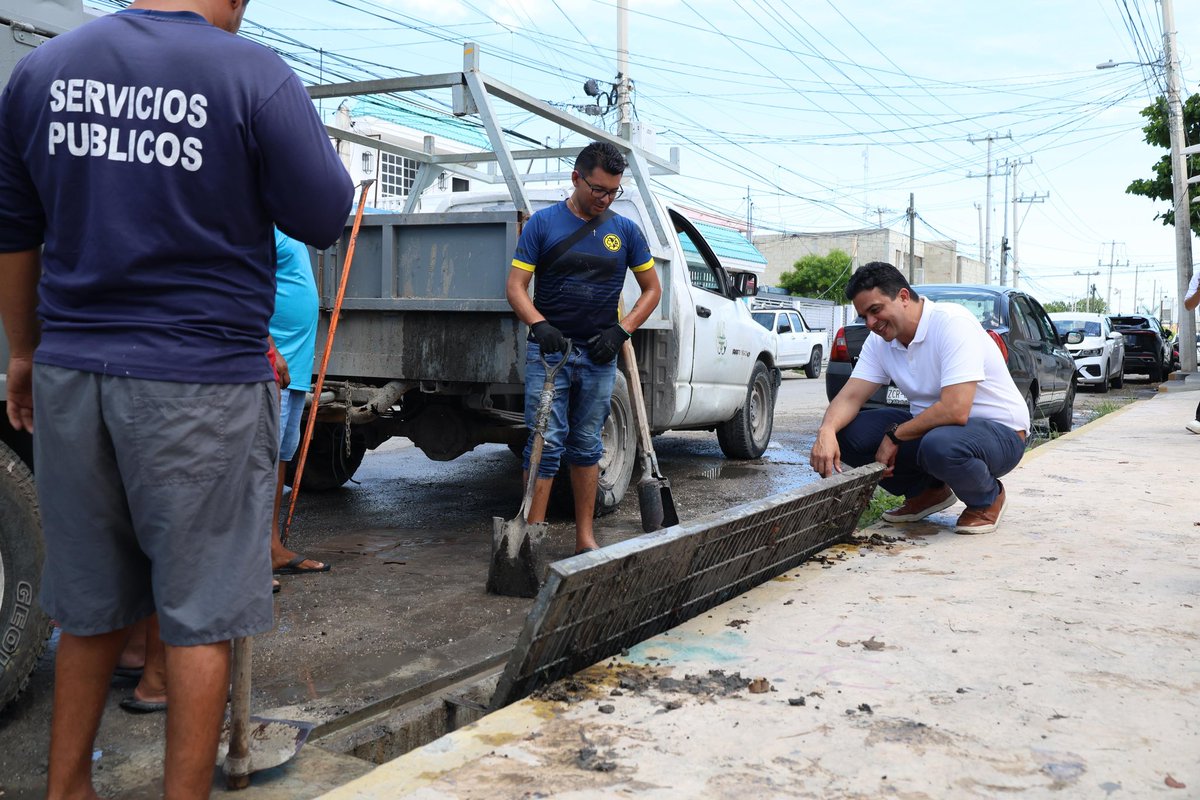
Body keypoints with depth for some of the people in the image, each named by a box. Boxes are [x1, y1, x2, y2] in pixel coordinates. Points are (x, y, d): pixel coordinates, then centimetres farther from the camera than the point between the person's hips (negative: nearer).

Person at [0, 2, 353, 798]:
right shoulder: (254, 74, -9)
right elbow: (327, 219, -3)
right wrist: (303, 132, 13)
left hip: (71, 375, 5)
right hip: (204, 383, -5)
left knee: (90, 607, 19)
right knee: (201, 613, 7)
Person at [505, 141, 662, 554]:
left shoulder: (625, 231, 7)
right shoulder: (543, 223, 0)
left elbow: (652, 289, 11)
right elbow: (515, 286, -3)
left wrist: (620, 331, -4)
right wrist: (539, 325, -23)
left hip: (599, 356, 3)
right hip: (549, 351, -3)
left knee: (587, 447, 10)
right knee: (546, 445, -7)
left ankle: (585, 538, 17)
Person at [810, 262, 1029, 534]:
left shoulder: (952, 323, -24)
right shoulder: (880, 340, 0)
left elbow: (955, 411, -32)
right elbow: (850, 396, -7)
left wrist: (894, 435, -20)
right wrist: (826, 431, -29)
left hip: (999, 431, -7)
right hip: (931, 426, 7)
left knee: (940, 445, -40)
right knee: (848, 432, -12)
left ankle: (988, 498, -5)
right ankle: (927, 491, 10)